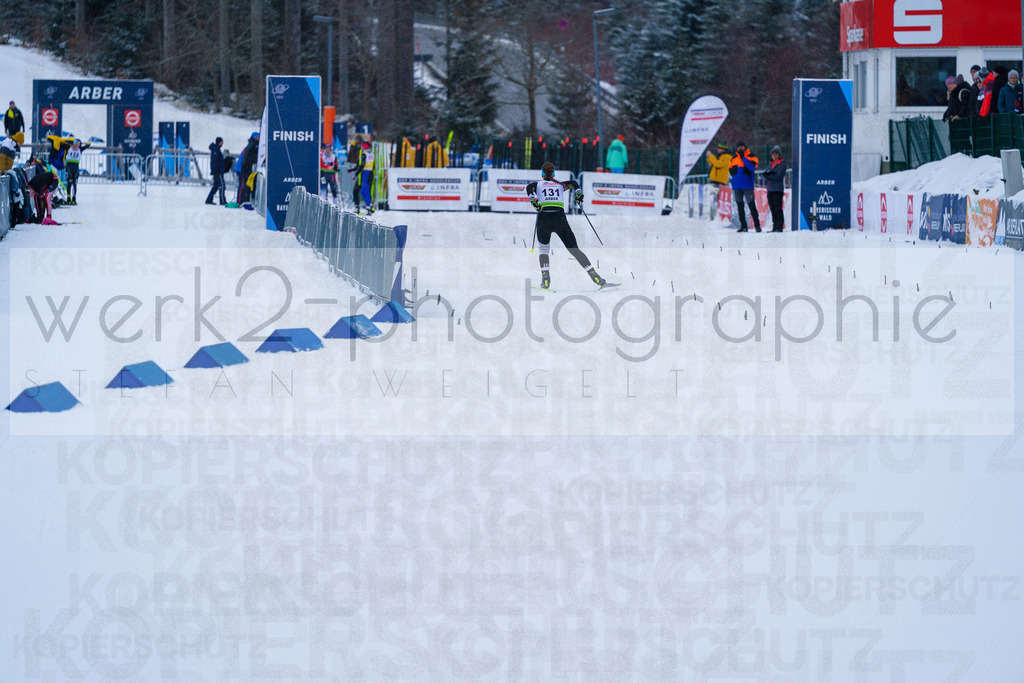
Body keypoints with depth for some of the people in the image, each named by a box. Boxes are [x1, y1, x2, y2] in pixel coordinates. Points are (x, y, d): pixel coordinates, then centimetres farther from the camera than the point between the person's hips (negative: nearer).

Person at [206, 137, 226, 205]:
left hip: (217, 171, 10)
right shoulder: (215, 149, -14)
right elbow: (214, 161, -21)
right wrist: (216, 171, -24)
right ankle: (223, 201, -5)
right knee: (221, 185, -7)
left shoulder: (216, 149, 17)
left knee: (216, 185, 11)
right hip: (218, 171, -10)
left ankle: (209, 200, 11)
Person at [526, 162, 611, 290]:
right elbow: (572, 183, 5)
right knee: (575, 250, 4)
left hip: (543, 219, -1)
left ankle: (545, 280, -1)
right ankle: (596, 278, -8)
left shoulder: (538, 185, 19)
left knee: (544, 250, 21)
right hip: (560, 219, 1)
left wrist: (533, 200, -15)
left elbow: (529, 187, -3)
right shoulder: (560, 185, 23)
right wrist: (578, 192, -5)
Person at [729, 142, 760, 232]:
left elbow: (752, 167, -17)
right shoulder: (734, 159, 13)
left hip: (748, 186, -5)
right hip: (737, 186, 5)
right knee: (740, 207, 7)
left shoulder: (752, 157, 0)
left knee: (751, 205, -7)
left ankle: (757, 225, -3)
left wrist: (743, 157, -16)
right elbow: (731, 169, 16)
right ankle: (743, 226, 13)